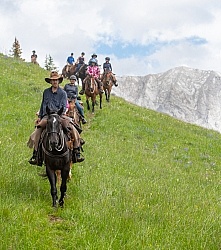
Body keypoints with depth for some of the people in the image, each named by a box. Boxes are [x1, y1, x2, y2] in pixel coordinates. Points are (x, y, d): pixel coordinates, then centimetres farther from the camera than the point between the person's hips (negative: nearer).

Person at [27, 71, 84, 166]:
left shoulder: (62, 93, 5)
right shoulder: (46, 92, 15)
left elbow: (63, 107, -2)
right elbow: (42, 105, 24)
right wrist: (39, 117, 19)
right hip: (46, 117, 2)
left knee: (72, 129, -25)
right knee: (38, 130, -25)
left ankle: (76, 153, -17)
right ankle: (35, 155, -19)